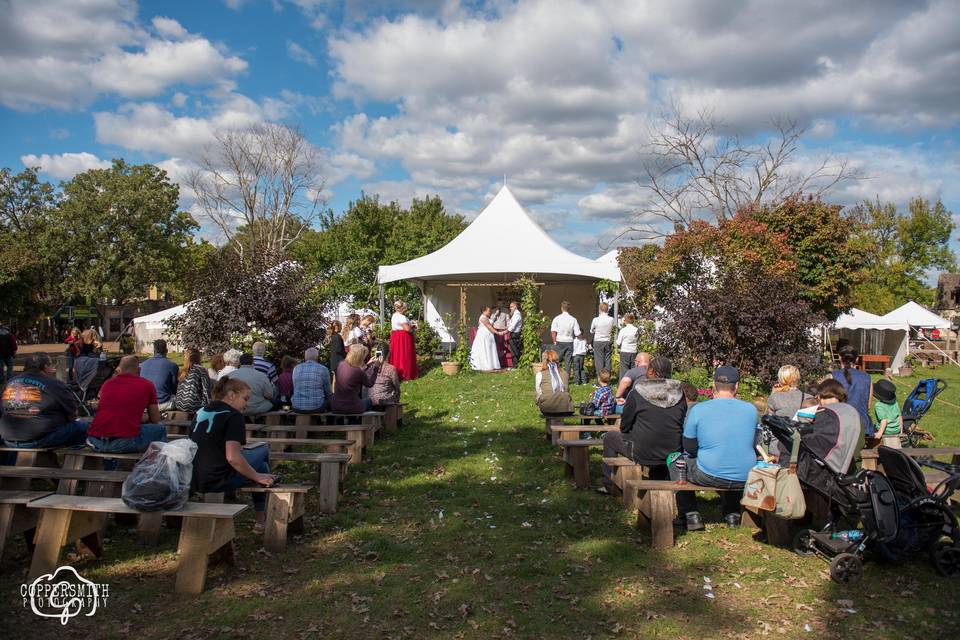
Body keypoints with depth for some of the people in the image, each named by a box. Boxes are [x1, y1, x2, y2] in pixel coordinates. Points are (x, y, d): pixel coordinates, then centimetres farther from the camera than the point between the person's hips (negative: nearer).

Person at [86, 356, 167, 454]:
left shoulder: (107, 383, 17)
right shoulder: (147, 385, 7)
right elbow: (155, 420, 18)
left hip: (95, 441, 5)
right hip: (125, 443, -5)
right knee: (160, 430, 19)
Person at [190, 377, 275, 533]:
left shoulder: (201, 412, 13)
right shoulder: (234, 416, -10)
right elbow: (232, 457, -20)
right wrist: (257, 477, -9)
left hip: (193, 481, 8)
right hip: (218, 482, -8)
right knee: (263, 449, 11)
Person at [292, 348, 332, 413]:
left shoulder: (296, 368, 6)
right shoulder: (323, 369, -4)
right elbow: (328, 392, 4)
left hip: (297, 407, 4)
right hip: (316, 408, -3)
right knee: (331, 399, 26)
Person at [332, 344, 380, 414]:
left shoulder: (341, 365, -2)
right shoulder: (358, 371, -21)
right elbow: (369, 384, -1)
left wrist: (367, 365, 23)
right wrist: (375, 367, 5)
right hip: (351, 408, -5)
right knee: (368, 401, 27)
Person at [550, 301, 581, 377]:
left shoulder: (557, 319, -5)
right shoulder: (573, 319, -1)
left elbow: (553, 332, -9)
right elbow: (577, 333, -4)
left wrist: (555, 342, 1)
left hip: (559, 342, -1)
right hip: (569, 342, 1)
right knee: (568, 362, 6)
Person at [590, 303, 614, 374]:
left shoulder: (596, 320, -11)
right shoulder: (611, 319, -5)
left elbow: (591, 331, 4)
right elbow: (611, 330, 10)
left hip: (598, 342, -2)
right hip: (607, 341, 2)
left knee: (599, 361, 1)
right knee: (608, 361, 8)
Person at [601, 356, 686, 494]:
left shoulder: (637, 392, -10)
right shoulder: (679, 392, -1)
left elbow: (624, 427, -1)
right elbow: (683, 424, 10)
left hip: (642, 454, -4)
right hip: (672, 454, 4)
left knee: (609, 437, 21)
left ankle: (608, 486, 27)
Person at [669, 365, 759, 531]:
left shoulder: (697, 410, -9)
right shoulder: (751, 410, -1)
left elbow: (689, 448, 2)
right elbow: (752, 444, 15)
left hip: (711, 476, -4)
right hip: (745, 478, 4)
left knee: (677, 462, 23)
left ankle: (691, 516, 20)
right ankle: (732, 514, 37)